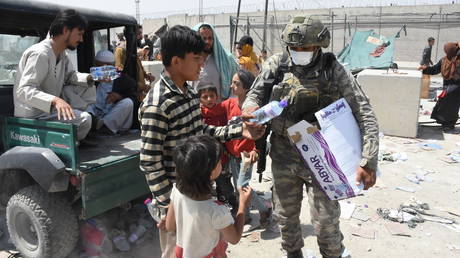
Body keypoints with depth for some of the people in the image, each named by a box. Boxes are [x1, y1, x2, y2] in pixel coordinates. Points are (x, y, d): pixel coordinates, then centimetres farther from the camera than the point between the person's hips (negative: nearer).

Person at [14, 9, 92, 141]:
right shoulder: (40, 53, -24)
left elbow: (71, 76, 15)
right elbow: (24, 91, -31)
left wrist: (91, 78, -5)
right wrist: (55, 100, -47)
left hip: (48, 109, 10)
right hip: (32, 117, -10)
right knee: (84, 119, -25)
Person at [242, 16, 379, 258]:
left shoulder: (335, 70, -11)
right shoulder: (276, 64, -4)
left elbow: (365, 115, -12)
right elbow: (254, 95, 4)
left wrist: (368, 162, -20)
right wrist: (251, 107, -22)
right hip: (283, 157, 3)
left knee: (325, 221, 6)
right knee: (285, 215, 18)